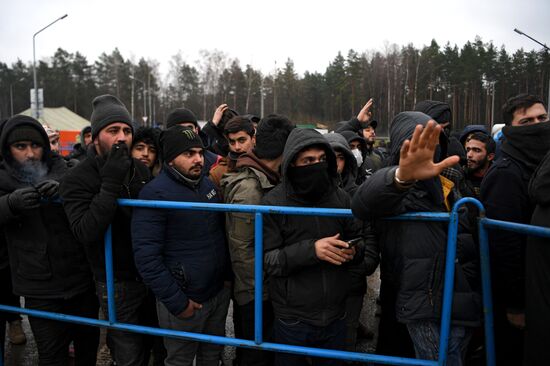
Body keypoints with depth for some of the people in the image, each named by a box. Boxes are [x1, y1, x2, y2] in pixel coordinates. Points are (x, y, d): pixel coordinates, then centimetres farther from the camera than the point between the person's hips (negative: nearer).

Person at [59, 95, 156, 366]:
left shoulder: (140, 170, 3)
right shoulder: (77, 180, -13)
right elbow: (86, 233, -26)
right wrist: (110, 184, -30)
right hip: (118, 283, -5)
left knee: (150, 343, 22)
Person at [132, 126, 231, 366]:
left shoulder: (208, 184, 5)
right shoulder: (155, 194, -18)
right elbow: (146, 257, -21)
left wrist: (228, 275, 8)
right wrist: (177, 302, -18)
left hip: (220, 291, 6)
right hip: (185, 301, -6)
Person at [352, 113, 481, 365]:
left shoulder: (443, 183, 15)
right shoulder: (396, 188, -14)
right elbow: (364, 204, -40)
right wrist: (401, 176, -58)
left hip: (460, 304, 9)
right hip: (431, 310, -9)